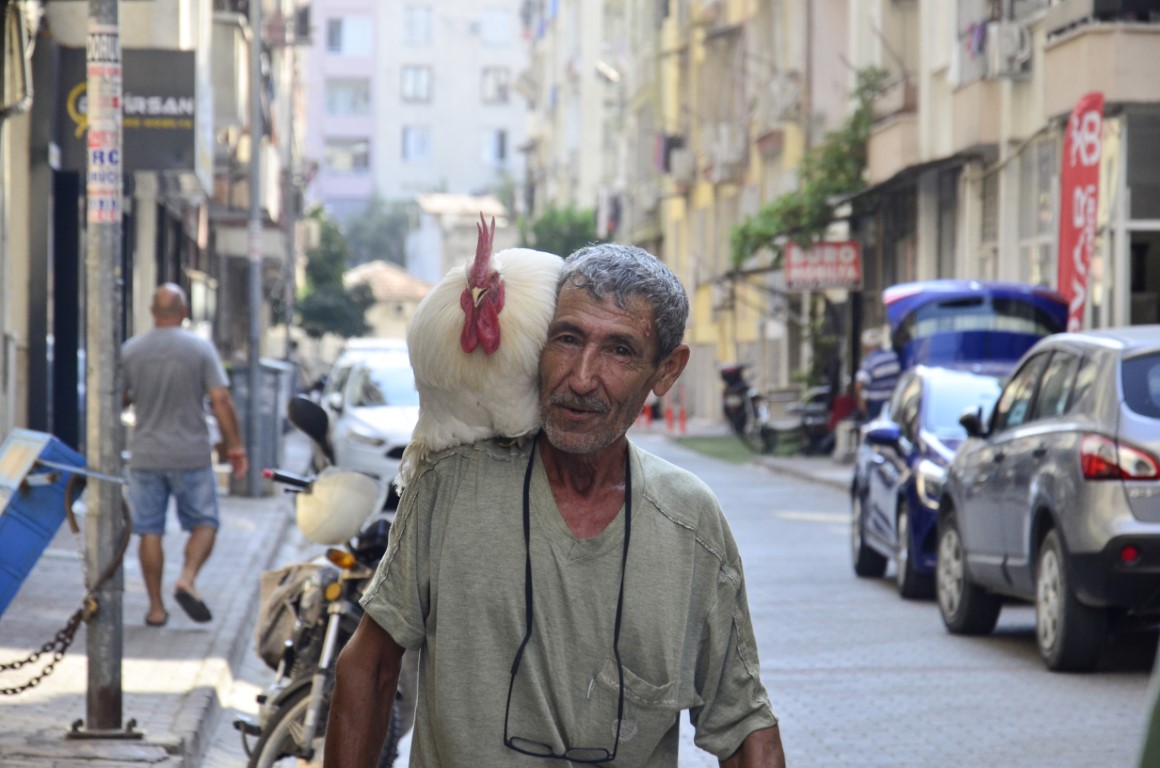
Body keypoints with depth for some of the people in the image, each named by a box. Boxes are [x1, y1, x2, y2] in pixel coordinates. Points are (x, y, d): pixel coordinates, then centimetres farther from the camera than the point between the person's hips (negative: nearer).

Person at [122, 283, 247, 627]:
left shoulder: (130, 350, 0)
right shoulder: (200, 348, -5)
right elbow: (220, 400, -8)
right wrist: (234, 446, -1)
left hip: (145, 455, 2)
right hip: (191, 455, -2)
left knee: (149, 531, 7)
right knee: (204, 523, 10)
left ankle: (156, 607, 8)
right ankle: (187, 579, -12)